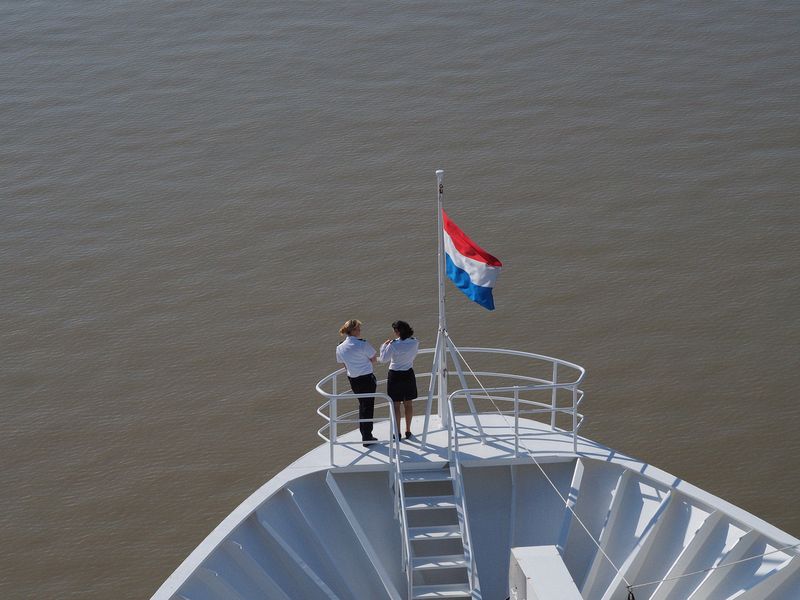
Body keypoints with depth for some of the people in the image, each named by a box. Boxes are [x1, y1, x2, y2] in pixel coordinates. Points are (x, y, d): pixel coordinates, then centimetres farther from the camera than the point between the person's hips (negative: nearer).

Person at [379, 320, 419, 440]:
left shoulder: (393, 344, -21)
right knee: (408, 404, 15)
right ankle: (408, 432, 23)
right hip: (409, 374, 4)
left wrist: (384, 345, 1)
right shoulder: (415, 343, -8)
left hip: (395, 376, -4)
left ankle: (397, 433, 13)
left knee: (396, 405, 7)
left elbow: (383, 359, -13)